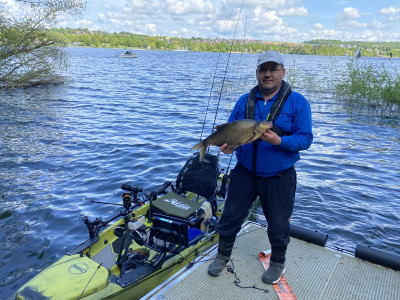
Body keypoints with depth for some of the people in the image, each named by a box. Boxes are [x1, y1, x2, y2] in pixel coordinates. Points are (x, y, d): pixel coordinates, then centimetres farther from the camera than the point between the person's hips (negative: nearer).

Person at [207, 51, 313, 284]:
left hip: (279, 177, -2)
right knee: (230, 216, 10)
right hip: (245, 171, 3)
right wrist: (227, 144, -15)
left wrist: (279, 141, -29)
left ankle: (278, 262, 40)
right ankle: (223, 255, 35)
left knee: (278, 225, 12)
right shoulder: (245, 101, 4)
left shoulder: (297, 102, -8)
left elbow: (305, 139, -12)